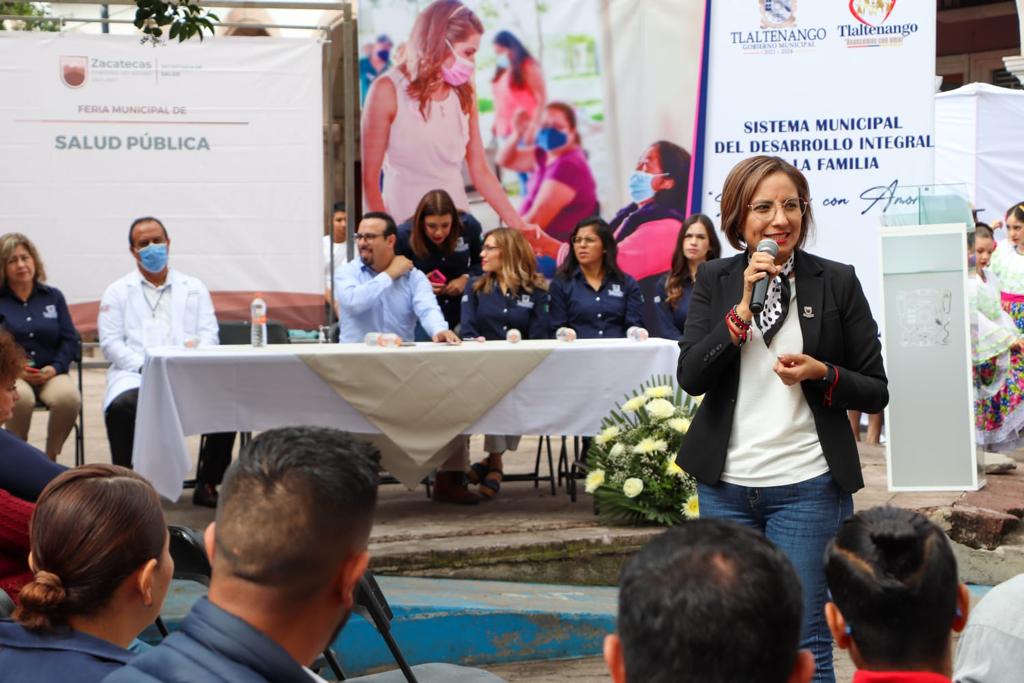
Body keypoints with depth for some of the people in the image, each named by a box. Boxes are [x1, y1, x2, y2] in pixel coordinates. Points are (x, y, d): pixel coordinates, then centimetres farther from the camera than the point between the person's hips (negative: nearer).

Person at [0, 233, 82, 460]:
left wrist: (55, 367, -9)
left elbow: (70, 339, 9)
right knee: (21, 397, -38)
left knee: (69, 397, -33)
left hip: (50, 373, 2)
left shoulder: (53, 296, 15)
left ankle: (51, 456, -11)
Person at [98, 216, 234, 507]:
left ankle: (207, 484, -11)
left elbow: (209, 334, 10)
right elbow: (110, 342, 4)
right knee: (123, 407, -36)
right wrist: (145, 366, -13)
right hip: (135, 375, -2)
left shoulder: (194, 289, 21)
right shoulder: (118, 292, 15)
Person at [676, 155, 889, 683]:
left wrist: (822, 374, -17)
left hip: (806, 485, -2)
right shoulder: (715, 280, 4)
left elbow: (875, 392, 2)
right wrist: (743, 308, -15)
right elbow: (690, 377, -7)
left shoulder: (837, 282, -1)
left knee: (804, 639, 0)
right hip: (725, 484, 3)